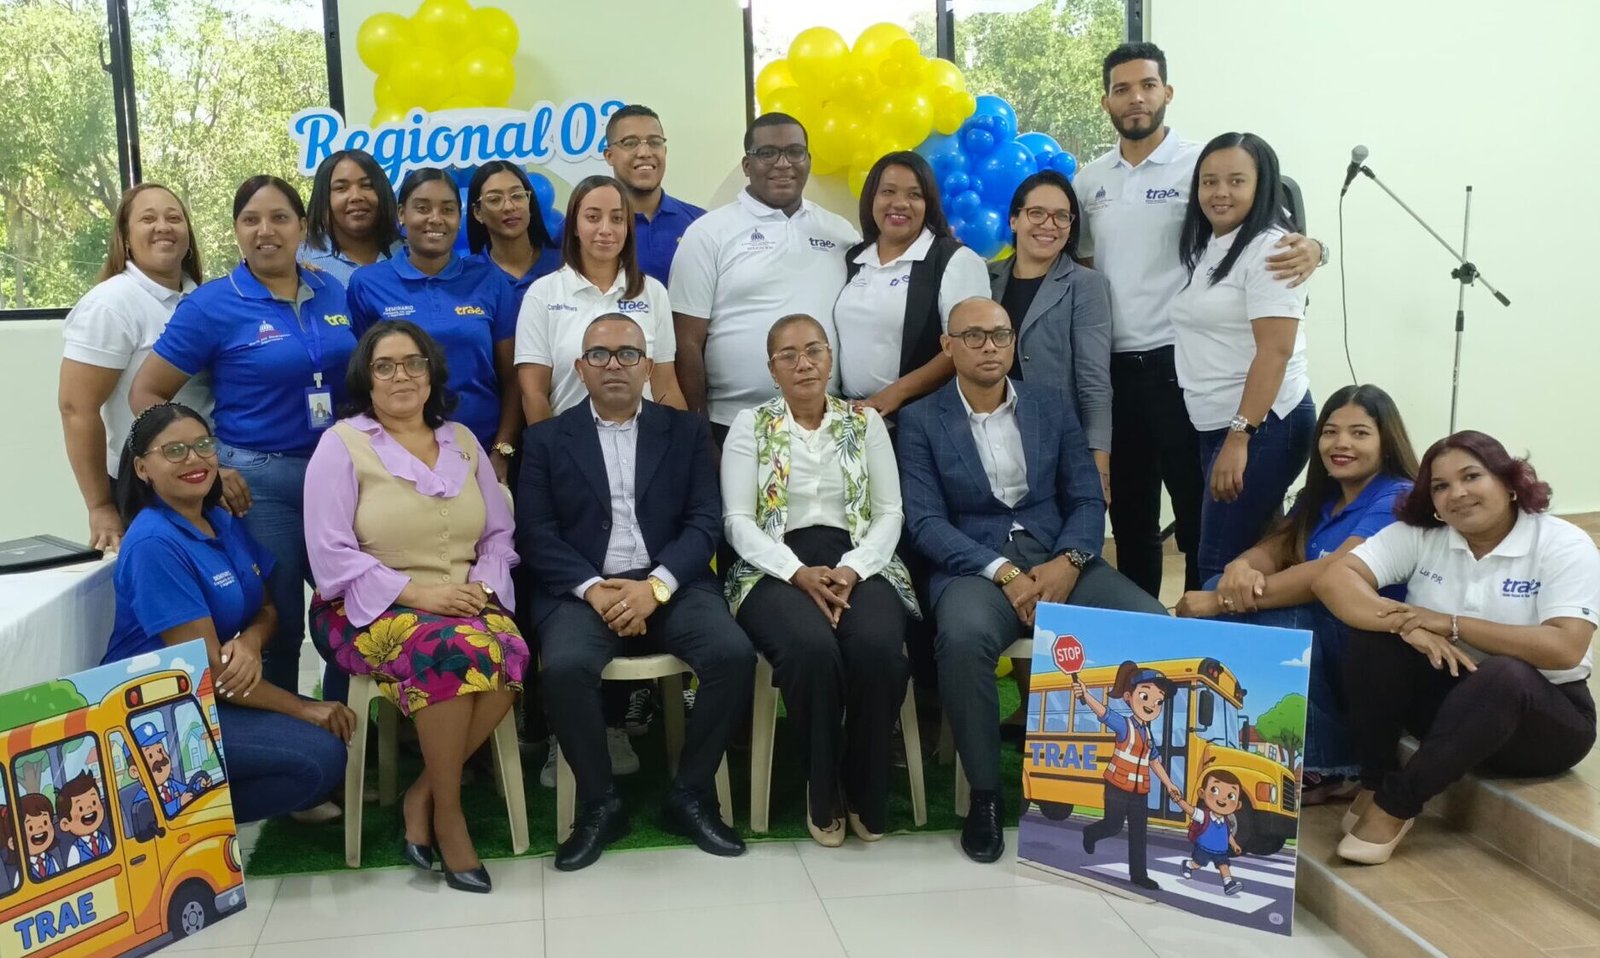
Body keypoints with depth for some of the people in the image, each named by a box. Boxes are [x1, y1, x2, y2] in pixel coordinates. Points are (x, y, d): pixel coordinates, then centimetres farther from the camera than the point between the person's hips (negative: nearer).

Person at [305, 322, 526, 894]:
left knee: (511, 653, -30)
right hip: (369, 609, -4)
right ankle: (447, 813, -18)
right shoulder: (342, 444, 0)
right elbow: (332, 557, -8)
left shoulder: (462, 441, 15)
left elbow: (499, 534, 13)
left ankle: (422, 795, -13)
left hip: (463, 605, 4)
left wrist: (481, 587, -8)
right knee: (456, 649, -36)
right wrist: (418, 594, -17)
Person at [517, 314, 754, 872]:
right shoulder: (547, 439, 11)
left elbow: (705, 522, 2)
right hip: (582, 589, -1)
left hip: (670, 586, 1)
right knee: (564, 667, -31)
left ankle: (691, 793, -5)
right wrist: (594, 590, -15)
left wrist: (656, 585, -15)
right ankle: (599, 803, -8)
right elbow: (535, 534, 1)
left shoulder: (686, 432, 12)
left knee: (733, 653, -26)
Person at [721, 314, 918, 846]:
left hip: (857, 564, 2)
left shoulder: (865, 421, 13)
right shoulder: (750, 425, 8)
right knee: (811, 649, -35)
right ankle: (823, 791, -10)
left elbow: (889, 512, 7)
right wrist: (798, 573, -16)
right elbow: (738, 520, -1)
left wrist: (853, 569, -12)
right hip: (776, 568, -1)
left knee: (879, 646, -32)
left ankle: (866, 792, -9)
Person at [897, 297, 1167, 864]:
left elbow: (1088, 500, 8)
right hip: (975, 567, -3)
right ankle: (985, 794, -17)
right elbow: (926, 522, -6)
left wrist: (1068, 563, -12)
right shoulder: (921, 421, 4)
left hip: (1058, 560, 3)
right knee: (963, 637, -37)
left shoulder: (1053, 408, 13)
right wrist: (1004, 572, -18)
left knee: (1155, 626, -23)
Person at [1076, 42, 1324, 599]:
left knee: (1199, 511, 3)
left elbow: (1270, 230, -6)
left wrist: (1308, 247, -29)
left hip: (1179, 364, -5)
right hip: (1112, 367, 5)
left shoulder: (1201, 164, -4)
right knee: (1129, 512, 15)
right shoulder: (1089, 180, 10)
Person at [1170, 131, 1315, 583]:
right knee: (1235, 558, 11)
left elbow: (1275, 351, -20)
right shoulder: (1206, 248, 13)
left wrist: (1239, 439, -24)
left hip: (1262, 426, -8)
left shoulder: (1269, 249, -12)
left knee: (1223, 568, -8)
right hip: (1216, 425, 8)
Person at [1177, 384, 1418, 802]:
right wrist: (1241, 567, -27)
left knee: (1280, 617, -32)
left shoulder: (1397, 501, -14)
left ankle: (1324, 769, -15)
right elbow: (1274, 547, 1)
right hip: (1314, 633, 7)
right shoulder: (1320, 497, 12)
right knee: (1223, 586, -12)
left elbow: (1335, 573, -28)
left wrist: (1220, 602, -31)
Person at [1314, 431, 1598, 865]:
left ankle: (1396, 804, -26)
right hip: (1447, 693, 3)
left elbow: (1564, 649, -25)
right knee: (1376, 635, -23)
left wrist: (1451, 625, -25)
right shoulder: (1417, 535, -5)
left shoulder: (1564, 545, -12)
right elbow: (1333, 580, -18)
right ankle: (1375, 782, -11)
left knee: (1503, 674, -37)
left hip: (1543, 716, -3)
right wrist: (1407, 624, -33)